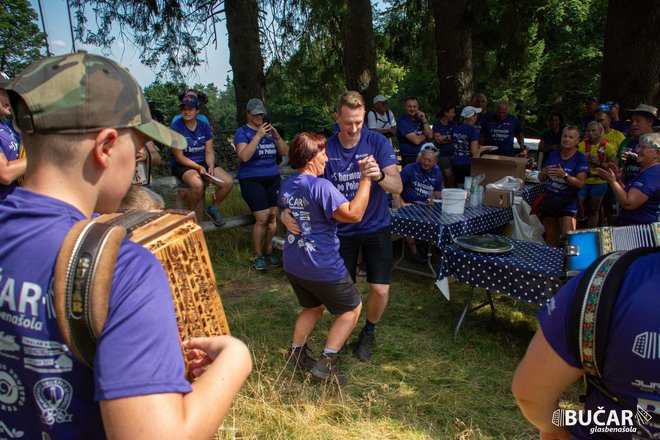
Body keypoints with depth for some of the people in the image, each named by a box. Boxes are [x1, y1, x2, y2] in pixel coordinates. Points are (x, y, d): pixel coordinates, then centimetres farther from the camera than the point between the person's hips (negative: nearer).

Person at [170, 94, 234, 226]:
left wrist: (211, 166, -15)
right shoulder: (176, 127, -10)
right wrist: (198, 167, -20)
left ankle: (213, 208, 12)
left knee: (228, 182, -16)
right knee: (198, 184, -37)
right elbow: (179, 157, -11)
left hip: (203, 163, 5)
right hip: (182, 166, -5)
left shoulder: (204, 126, 5)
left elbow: (209, 152, 4)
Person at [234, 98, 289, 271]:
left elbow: (285, 152, 7)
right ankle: (258, 255, 5)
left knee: (273, 216, -3)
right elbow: (244, 156, -17)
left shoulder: (269, 130, 14)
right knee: (262, 218, -13)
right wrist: (258, 136, -20)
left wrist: (277, 136, -8)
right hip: (251, 180, -5)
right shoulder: (242, 132, 0)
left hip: (273, 178, 5)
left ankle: (268, 251, 15)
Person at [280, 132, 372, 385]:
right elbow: (354, 214, -29)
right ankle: (326, 362, 7)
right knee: (353, 308, 13)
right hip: (323, 267, -8)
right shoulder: (320, 186, -23)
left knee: (313, 306, 30)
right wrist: (365, 178, -23)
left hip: (293, 264, 8)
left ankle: (295, 354, 27)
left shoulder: (286, 186, 5)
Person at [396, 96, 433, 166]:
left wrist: (424, 120, -8)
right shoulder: (402, 121, -12)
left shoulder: (419, 118, 11)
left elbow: (430, 135, 1)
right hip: (410, 159, -6)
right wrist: (425, 135, 1)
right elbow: (416, 140, -18)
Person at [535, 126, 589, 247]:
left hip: (568, 204, -4)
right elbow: (541, 178, 10)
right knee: (551, 239, 11)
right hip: (549, 200, 4)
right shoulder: (553, 155, 11)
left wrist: (564, 175, -28)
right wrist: (545, 172, -13)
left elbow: (580, 183, -13)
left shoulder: (580, 159, -3)